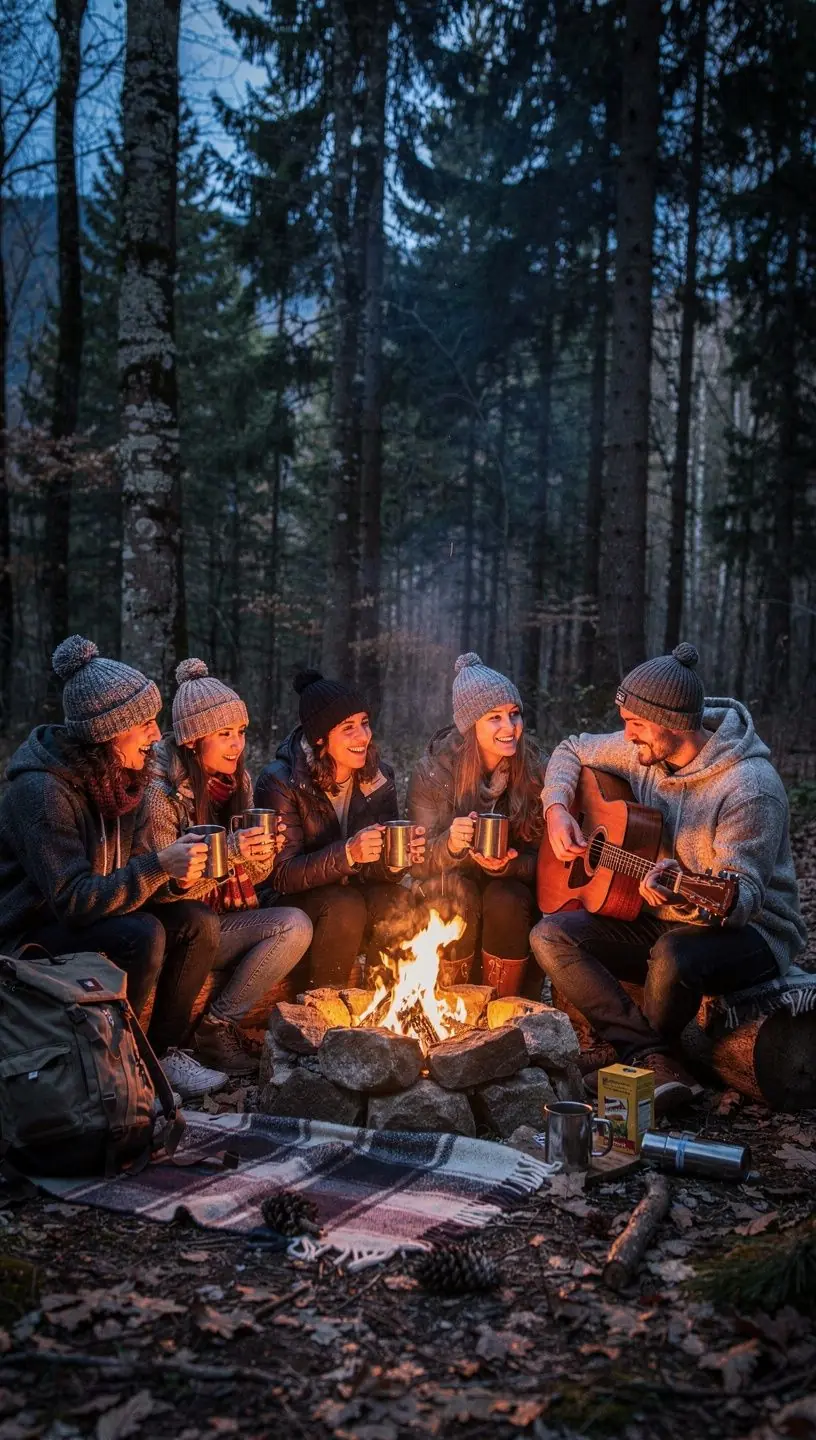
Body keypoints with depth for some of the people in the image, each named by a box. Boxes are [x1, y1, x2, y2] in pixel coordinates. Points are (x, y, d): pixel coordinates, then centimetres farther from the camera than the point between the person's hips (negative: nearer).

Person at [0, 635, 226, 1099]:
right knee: (142, 935, -30)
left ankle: (164, 1051, 1)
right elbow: (72, 899, -31)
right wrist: (158, 866, -34)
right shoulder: (42, 790, -27)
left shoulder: (114, 774, 1)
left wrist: (180, 866, -12)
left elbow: (122, 865, 8)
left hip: (93, 917, 8)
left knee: (195, 926, -9)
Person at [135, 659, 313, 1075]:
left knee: (296, 926, -20)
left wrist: (264, 853, -12)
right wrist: (229, 850, -28)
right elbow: (164, 889, -17)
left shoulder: (236, 781, 6)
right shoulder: (161, 790, -15)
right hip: (178, 928, -6)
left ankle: (220, 1021, -12)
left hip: (224, 921, 6)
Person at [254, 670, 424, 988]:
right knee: (344, 907, -33)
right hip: (293, 906, -4)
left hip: (353, 890, 4)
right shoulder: (281, 782, -18)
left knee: (396, 902, -26)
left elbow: (379, 869, -1)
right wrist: (347, 854, -36)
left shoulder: (377, 776, -2)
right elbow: (283, 875, -21)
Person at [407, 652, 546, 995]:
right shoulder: (434, 771, -10)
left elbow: (541, 859, -2)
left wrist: (507, 865, -24)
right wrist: (451, 845, -32)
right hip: (454, 881, -1)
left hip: (511, 882, 1)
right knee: (458, 898, -32)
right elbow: (422, 861, -8)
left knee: (506, 902, -31)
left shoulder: (534, 771, -6)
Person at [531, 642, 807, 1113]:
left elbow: (744, 895, -27)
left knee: (674, 955, -40)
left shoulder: (750, 788, -24)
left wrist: (692, 901, -49)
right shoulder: (644, 752, -3)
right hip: (661, 921, 7)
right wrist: (556, 808, -4)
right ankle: (654, 1060, -20)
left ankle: (635, 1061, -6)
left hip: (750, 929, -7)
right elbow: (571, 750, 15)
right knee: (551, 935, -13)